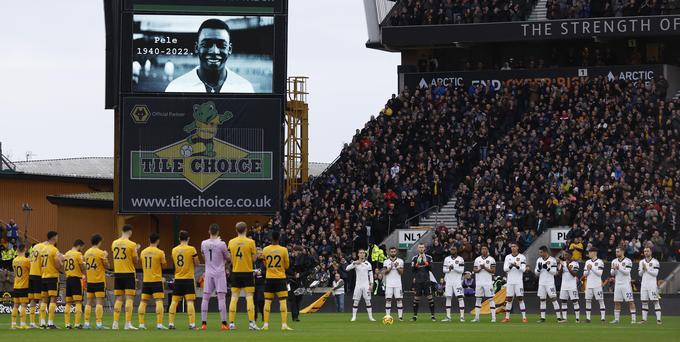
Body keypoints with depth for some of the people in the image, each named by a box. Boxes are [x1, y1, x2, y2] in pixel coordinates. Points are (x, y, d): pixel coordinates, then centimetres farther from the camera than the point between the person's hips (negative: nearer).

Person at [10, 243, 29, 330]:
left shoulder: (14, 260, 7)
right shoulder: (26, 260, -13)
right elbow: (31, 272, -5)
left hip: (16, 286, 6)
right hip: (24, 286, -6)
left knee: (16, 305, 10)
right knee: (23, 305, -6)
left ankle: (13, 323, 11)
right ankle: (23, 323, -9)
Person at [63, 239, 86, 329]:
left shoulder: (66, 254, 13)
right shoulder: (78, 254, -7)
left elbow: (64, 269, 16)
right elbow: (83, 269, -7)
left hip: (68, 279, 6)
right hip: (76, 279, -6)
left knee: (68, 302, 9)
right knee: (78, 302, -7)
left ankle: (67, 323, 6)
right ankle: (77, 323, -14)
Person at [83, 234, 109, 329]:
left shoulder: (87, 252, 8)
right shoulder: (100, 253, -11)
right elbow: (106, 266, -5)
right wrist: (106, 257, 7)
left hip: (89, 281, 6)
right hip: (99, 281, -6)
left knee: (89, 302, 10)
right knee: (99, 302, -7)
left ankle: (86, 323, 7)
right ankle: (99, 324, -13)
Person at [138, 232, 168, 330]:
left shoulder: (143, 252, 6)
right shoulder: (160, 252, -8)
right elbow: (164, 265, 0)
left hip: (145, 280, 4)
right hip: (157, 280, -4)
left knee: (143, 302, 9)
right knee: (159, 301, -7)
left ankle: (141, 324, 6)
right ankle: (159, 324, -16)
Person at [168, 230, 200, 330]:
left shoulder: (174, 250, 5)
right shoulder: (191, 249, -8)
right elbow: (196, 264, 0)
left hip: (177, 279, 4)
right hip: (189, 278, -4)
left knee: (174, 301, 8)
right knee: (190, 301, -6)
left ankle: (171, 323, 7)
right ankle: (192, 324, -12)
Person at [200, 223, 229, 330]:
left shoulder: (203, 244, 1)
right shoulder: (221, 244, -10)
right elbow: (228, 258, 1)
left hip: (208, 273, 3)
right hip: (220, 273, -3)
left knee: (205, 298, 6)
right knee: (221, 297, -4)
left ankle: (203, 323, 3)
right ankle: (224, 323, -8)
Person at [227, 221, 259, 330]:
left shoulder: (231, 242, 2)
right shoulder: (250, 242, -8)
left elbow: (230, 258, 6)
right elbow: (254, 258, -2)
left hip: (235, 272, 3)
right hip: (247, 272, -3)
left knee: (234, 298, 5)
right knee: (249, 298, -2)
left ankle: (231, 323, 3)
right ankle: (251, 322, -9)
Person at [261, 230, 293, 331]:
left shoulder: (265, 250, 0)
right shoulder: (283, 250, -7)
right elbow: (287, 266, 3)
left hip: (269, 278, 2)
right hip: (280, 278, -2)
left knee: (267, 301, 7)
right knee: (283, 301, -2)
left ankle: (266, 324, 3)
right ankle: (284, 324, -9)